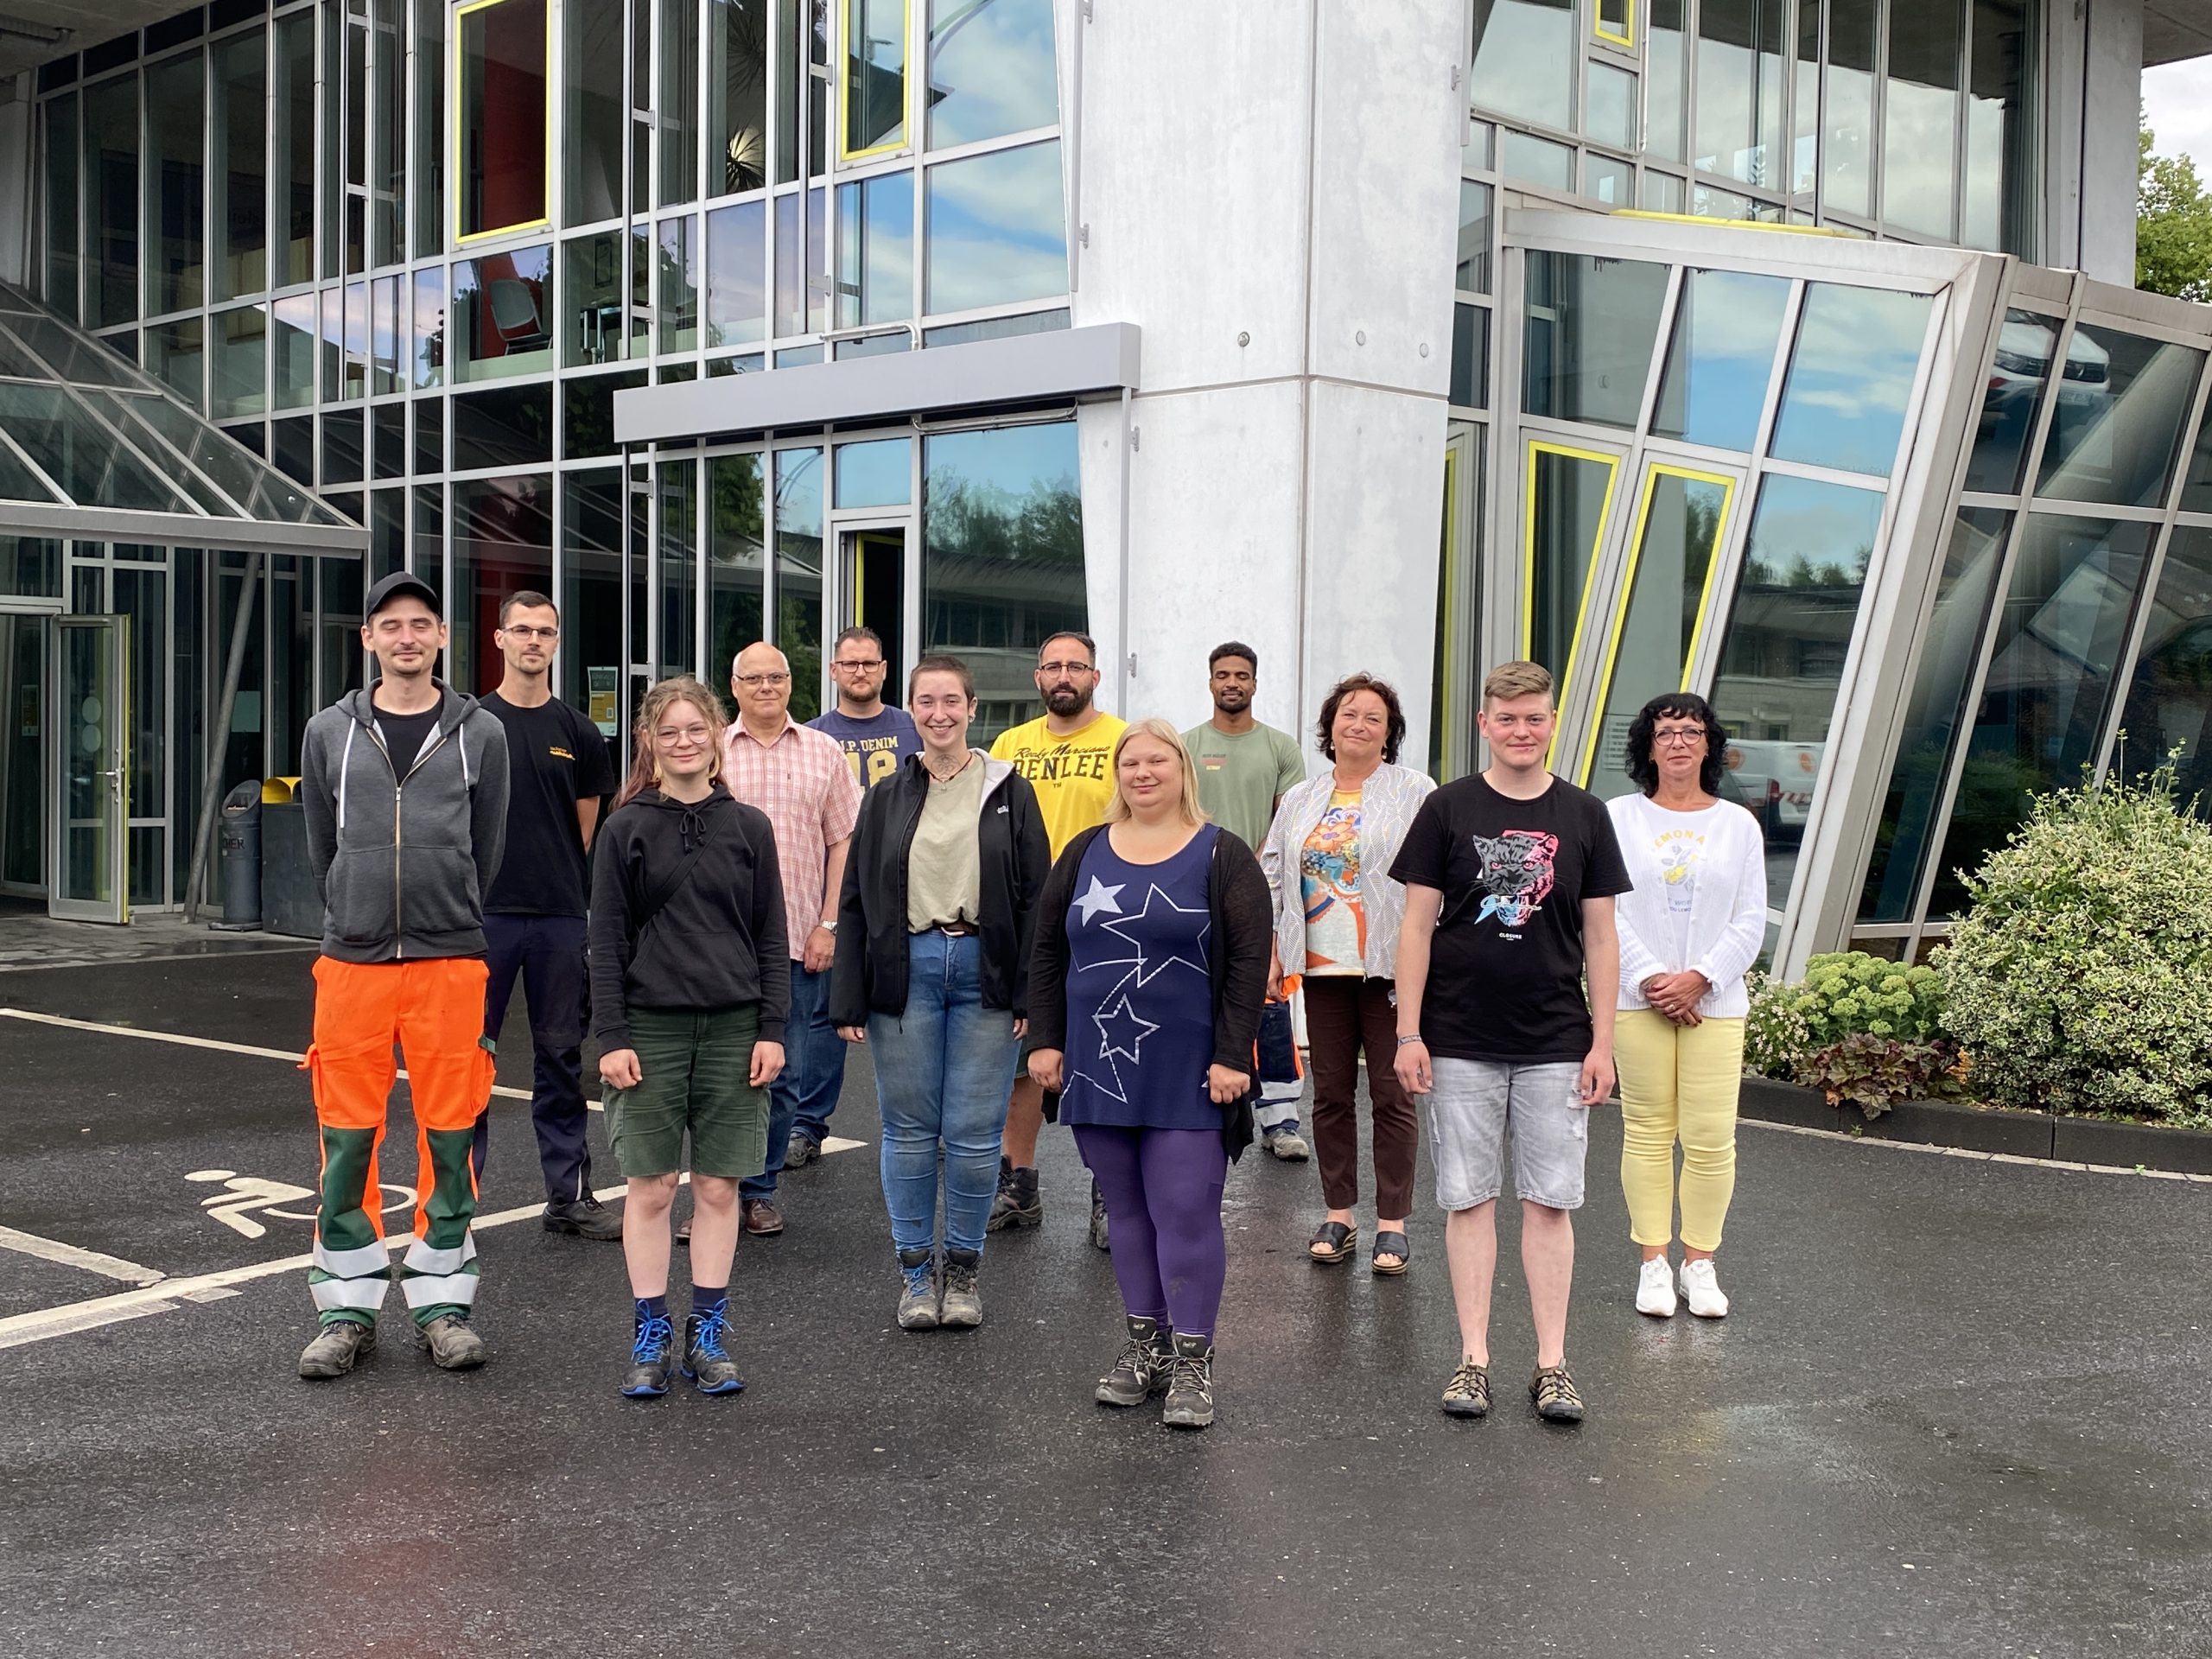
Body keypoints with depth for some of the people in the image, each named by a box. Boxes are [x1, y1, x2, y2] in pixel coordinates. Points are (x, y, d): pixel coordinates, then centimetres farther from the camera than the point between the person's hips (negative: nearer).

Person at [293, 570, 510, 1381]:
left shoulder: (480, 734, 4)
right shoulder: (330, 733, 8)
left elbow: (485, 850, 10)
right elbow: (322, 849, 14)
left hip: (451, 963, -1)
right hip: (352, 963, 1)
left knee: (450, 1137, 3)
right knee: (347, 1140, 3)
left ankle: (443, 1301, 15)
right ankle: (347, 1309, 14)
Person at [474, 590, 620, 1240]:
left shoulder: (578, 734, 9)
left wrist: (552, 877, 7)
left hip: (562, 918, 2)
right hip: (485, 915, -2)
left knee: (561, 1055, 8)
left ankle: (569, 1195, 16)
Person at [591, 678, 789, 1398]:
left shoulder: (748, 827, 5)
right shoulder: (626, 830, 1)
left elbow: (771, 939, 6)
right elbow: (607, 942, 0)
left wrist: (772, 1030, 0)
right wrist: (611, 1037, -7)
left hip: (732, 1028, 1)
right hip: (651, 1027, -1)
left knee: (718, 1186, 6)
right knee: (650, 1186, 3)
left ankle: (709, 1332, 16)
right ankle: (651, 1333, 14)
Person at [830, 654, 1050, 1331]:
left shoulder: (1010, 793, 4)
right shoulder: (887, 798, 8)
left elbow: (1034, 897, 3)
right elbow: (854, 901, 7)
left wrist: (1030, 994, -5)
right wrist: (848, 1000, 1)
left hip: (983, 970, -1)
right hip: (906, 969, 1)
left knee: (975, 1134, 1)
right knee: (910, 1129, 6)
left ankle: (963, 1267, 17)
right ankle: (915, 1269, 19)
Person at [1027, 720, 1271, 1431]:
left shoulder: (1223, 856, -2)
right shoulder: (1085, 853, 10)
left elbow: (1248, 963, -6)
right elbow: (1048, 952, 12)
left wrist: (1232, 1056, -12)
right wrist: (1047, 1040, 6)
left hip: (1188, 1075, -4)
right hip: (1100, 1069, 4)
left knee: (1185, 1211, -4)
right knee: (1127, 1209, 11)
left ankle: (1191, 1359, 6)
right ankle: (1144, 1345, 23)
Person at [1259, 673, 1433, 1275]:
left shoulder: (1414, 793, -2)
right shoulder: (1299, 801, 13)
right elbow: (1273, 879, 16)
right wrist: (1272, 953, 9)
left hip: (1389, 967, -4)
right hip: (1321, 968, 5)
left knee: (1391, 1095, 0)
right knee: (1331, 1093, 9)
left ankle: (1392, 1224, 8)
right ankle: (1338, 1215, 20)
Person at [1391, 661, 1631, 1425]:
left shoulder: (1584, 816, 4)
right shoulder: (1449, 809, 0)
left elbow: (1601, 937, 7)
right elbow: (1417, 927, 0)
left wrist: (1601, 1042, 2)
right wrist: (1409, 1034, -5)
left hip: (1555, 1044, 1)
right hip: (1461, 1044, -1)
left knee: (1550, 1201, 3)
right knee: (1469, 1198, 4)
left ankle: (1552, 1362, 11)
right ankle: (1473, 1357, 13)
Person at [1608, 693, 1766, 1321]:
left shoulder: (1738, 824, 8)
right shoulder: (1619, 817, 4)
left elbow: (1750, 922, 3)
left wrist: (1699, 978, -10)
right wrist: (1650, 979, -11)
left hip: (1715, 1004, 1)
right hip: (1638, 1002, -1)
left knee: (1711, 1140, -2)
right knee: (1648, 1133, 3)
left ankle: (1699, 1262, 10)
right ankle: (1653, 1263, 12)